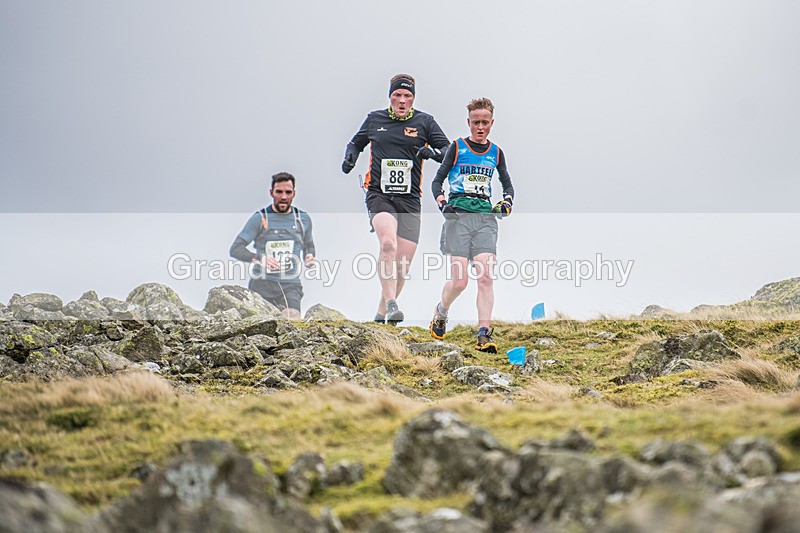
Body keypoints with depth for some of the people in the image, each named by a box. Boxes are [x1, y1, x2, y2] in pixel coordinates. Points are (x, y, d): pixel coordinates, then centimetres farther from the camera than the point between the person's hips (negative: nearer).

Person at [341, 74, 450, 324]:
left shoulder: (424, 121, 5)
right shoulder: (374, 119, 9)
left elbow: (449, 151, 3)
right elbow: (356, 142, 25)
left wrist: (434, 152, -19)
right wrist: (350, 156, 3)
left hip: (410, 200, 1)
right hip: (379, 195, -1)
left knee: (402, 264, -1)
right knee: (388, 243, -30)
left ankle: (381, 314, 19)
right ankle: (391, 305, -32)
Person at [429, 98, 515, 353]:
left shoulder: (495, 152, 15)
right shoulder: (457, 148, 6)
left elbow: (507, 184, 26)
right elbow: (437, 180, 8)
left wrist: (506, 202, 6)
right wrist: (441, 202, -10)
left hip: (485, 216, 3)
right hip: (458, 214, -3)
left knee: (485, 276, -13)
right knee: (459, 281, -10)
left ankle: (484, 335, -15)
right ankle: (441, 312, 21)